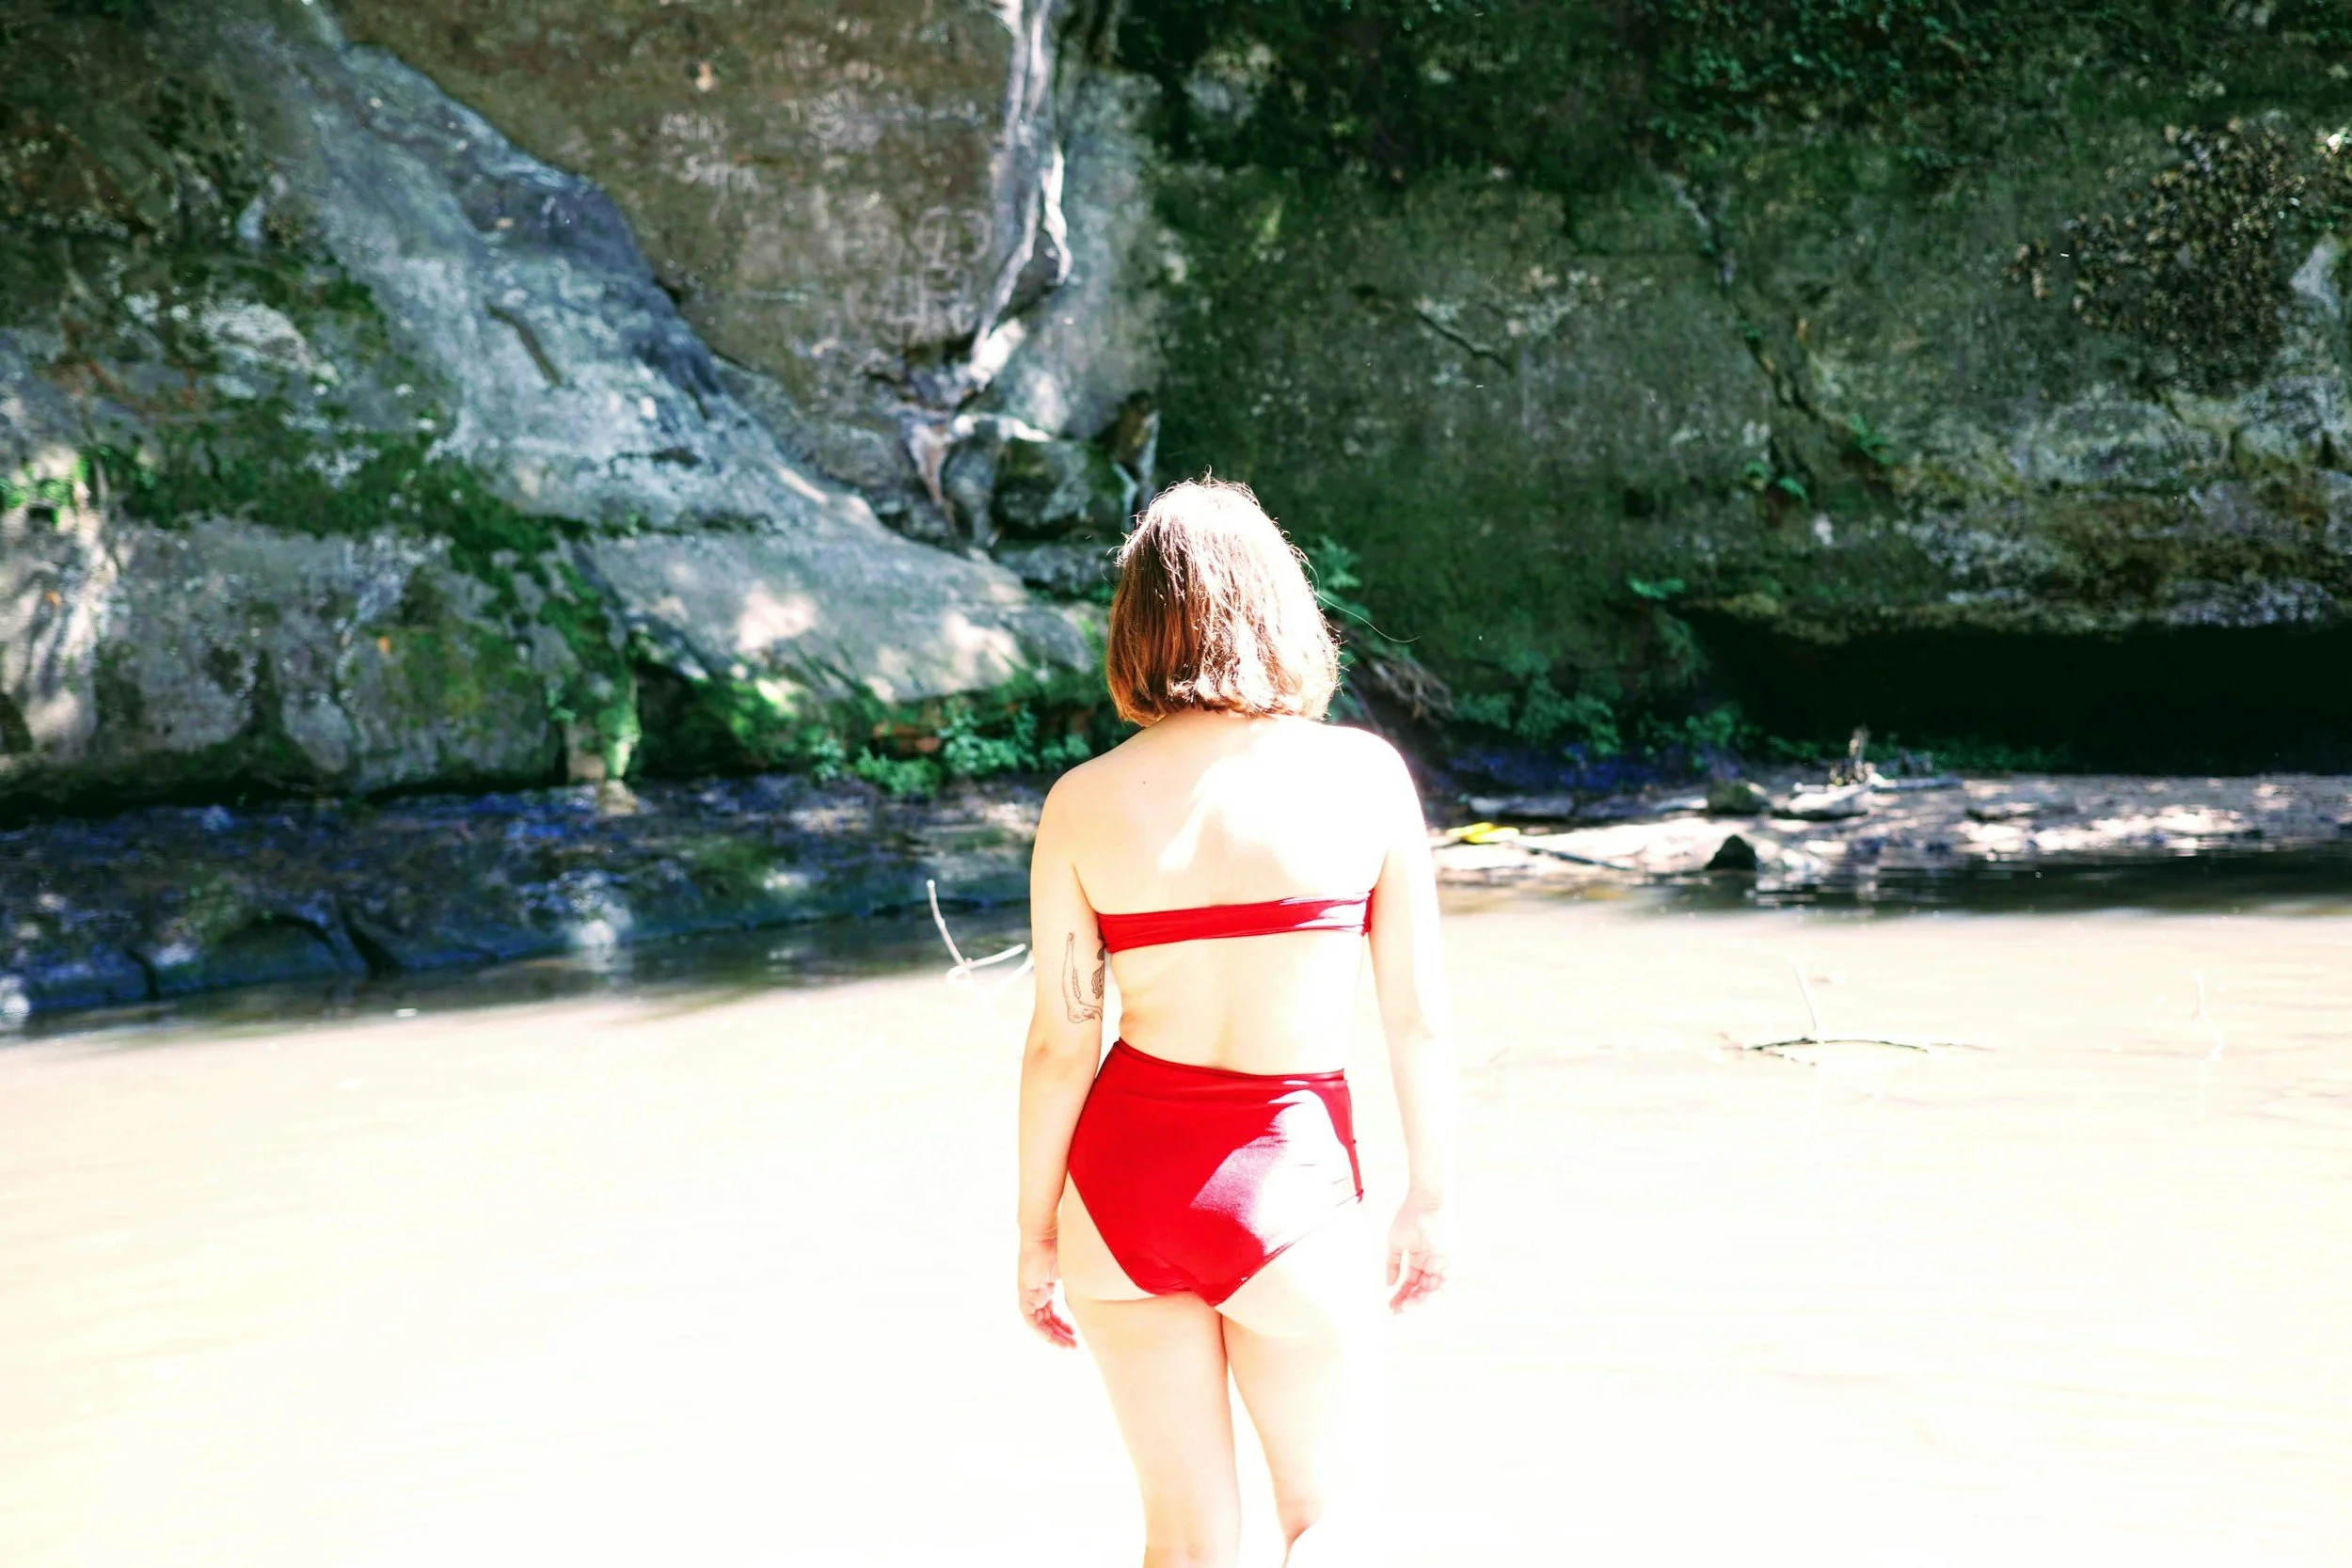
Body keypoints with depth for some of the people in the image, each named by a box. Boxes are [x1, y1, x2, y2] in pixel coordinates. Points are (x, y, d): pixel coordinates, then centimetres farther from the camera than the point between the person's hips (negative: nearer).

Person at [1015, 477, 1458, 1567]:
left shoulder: (1084, 803, -5)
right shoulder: (1361, 773, -7)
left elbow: (1060, 1043, -4)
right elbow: (1417, 1015, -4)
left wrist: (1036, 1230, 8)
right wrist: (1429, 1193, 8)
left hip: (1124, 1170, 2)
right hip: (1288, 1183, -2)